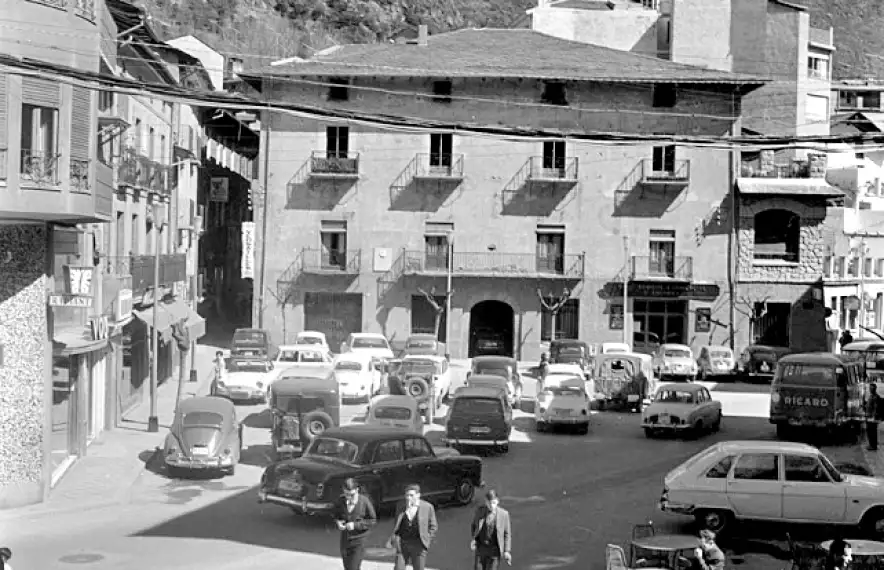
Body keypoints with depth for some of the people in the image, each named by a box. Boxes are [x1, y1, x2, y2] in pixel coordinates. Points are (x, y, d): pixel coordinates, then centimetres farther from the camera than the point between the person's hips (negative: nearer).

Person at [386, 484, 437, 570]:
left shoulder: (427, 507, 1)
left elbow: (433, 526, 5)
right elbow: (396, 526, 14)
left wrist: (427, 540, -3)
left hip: (418, 544, -2)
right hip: (402, 543, 2)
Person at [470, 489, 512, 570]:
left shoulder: (503, 514, -11)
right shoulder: (480, 510, -6)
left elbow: (507, 533, -2)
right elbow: (473, 526, 10)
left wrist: (507, 551, -6)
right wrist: (473, 539, -5)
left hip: (494, 549, -2)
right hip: (481, 547, 2)